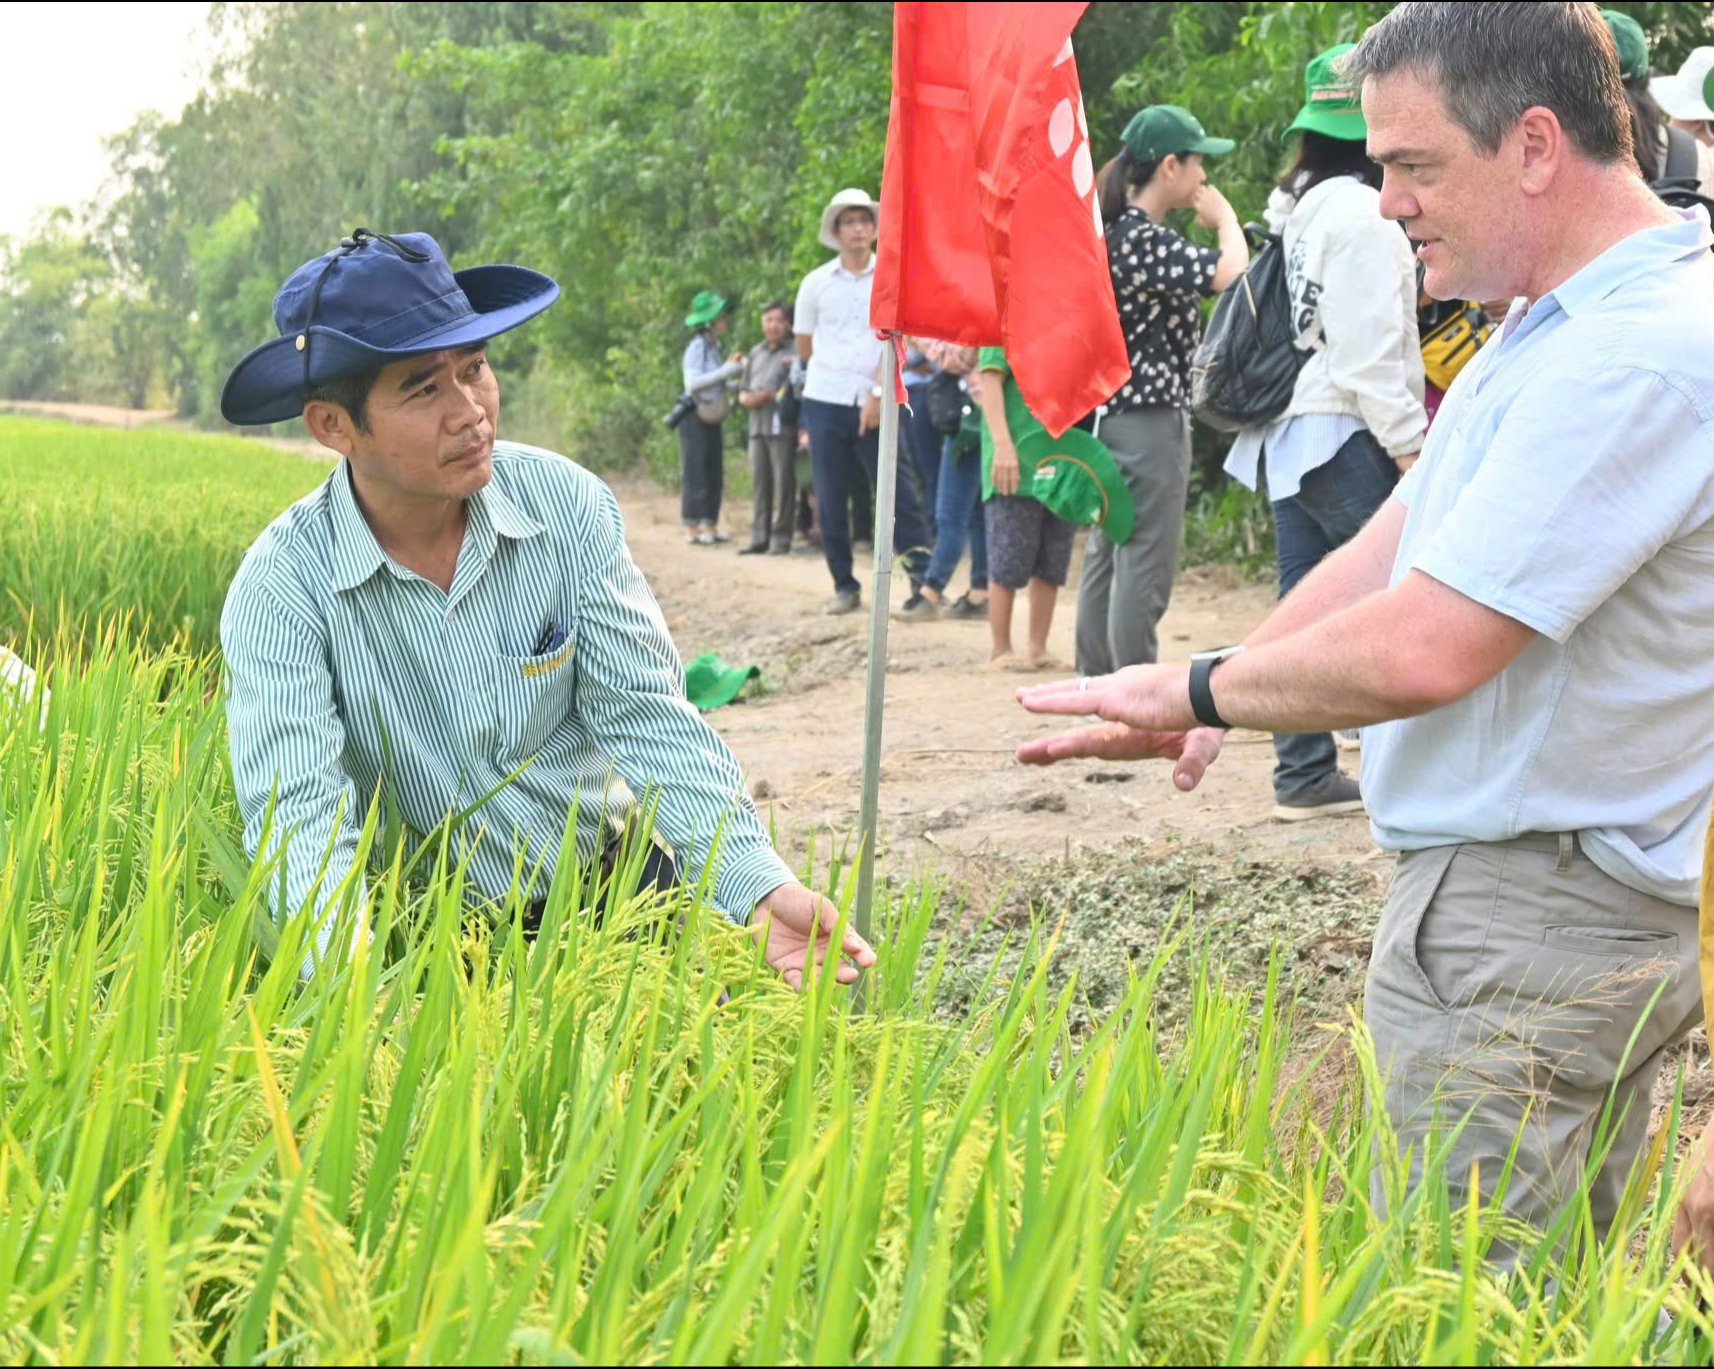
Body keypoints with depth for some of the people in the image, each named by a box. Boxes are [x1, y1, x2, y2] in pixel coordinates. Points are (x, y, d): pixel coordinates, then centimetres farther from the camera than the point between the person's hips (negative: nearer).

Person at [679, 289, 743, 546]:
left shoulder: (713, 346, 13)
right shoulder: (697, 346, -13)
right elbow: (692, 382, -22)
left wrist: (735, 366, 6)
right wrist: (727, 370, -19)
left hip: (712, 416, 9)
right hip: (696, 416, -9)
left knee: (715, 475, 9)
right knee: (695, 474, -5)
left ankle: (710, 526, 15)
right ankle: (691, 528, -1)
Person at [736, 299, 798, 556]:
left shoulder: (795, 353, -1)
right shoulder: (756, 353, 20)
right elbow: (743, 393, 22)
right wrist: (749, 398, 1)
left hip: (783, 427, -6)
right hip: (757, 426, 6)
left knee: (783, 482, -5)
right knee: (759, 482, 7)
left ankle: (781, 537, -1)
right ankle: (759, 536, 10)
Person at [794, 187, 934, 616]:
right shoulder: (816, 283, 7)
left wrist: (878, 394, -16)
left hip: (875, 404, -2)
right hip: (825, 403, 2)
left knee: (897, 492, -7)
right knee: (830, 500, 3)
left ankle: (922, 576, -4)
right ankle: (844, 586, 11)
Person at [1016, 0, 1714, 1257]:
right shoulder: (1560, 321, 13)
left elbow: (1420, 649, -26)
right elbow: (1400, 543, 16)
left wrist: (1201, 690, -11)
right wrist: (1217, 703, 7)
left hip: (1530, 926, -10)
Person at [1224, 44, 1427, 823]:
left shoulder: (1294, 210, 14)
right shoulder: (1359, 213, -14)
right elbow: (1369, 347, -18)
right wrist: (1410, 444, -15)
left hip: (1290, 433, 9)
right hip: (1346, 436, -9)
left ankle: (1306, 775, 12)